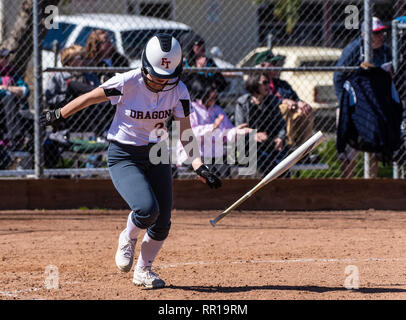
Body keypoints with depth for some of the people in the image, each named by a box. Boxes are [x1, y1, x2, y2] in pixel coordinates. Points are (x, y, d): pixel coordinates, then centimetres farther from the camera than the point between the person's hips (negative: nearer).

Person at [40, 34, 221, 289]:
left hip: (156, 155, 4)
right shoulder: (127, 83, -21)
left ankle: (143, 271, 27)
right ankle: (128, 239, 10)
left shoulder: (178, 91, -10)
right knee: (146, 209, -25)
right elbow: (90, 98, -7)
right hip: (124, 156, -4)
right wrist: (58, 115, 4)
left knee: (162, 223, 2)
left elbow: (185, 133, -5)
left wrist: (200, 167, -17)